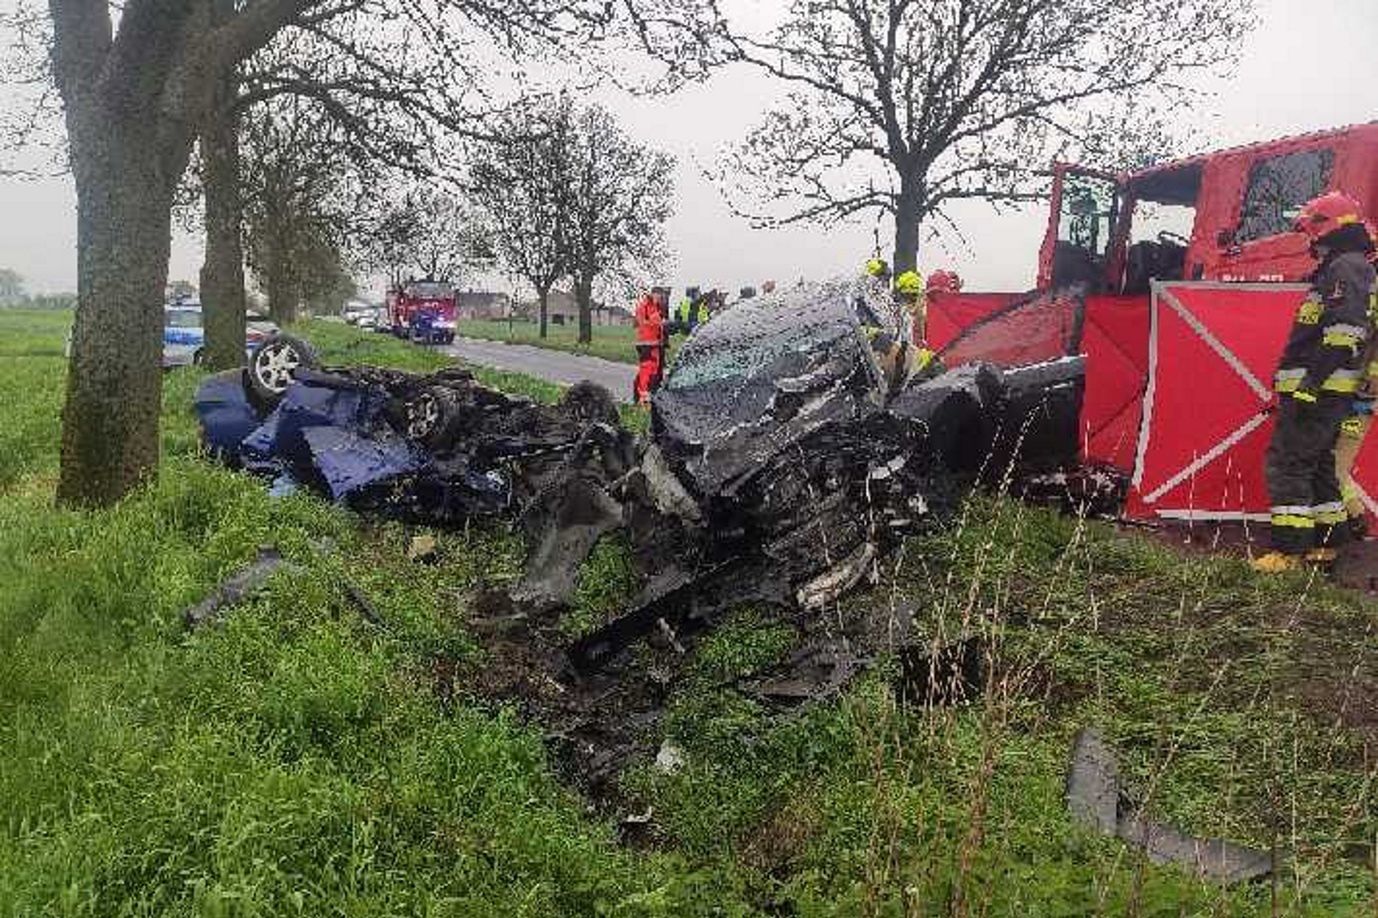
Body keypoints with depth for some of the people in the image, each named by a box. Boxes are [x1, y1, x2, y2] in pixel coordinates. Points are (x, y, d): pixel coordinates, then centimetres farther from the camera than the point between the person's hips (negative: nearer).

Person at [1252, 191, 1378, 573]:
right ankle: (1325, 544, 23)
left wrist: (1312, 380, -25)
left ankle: (1289, 551, -11)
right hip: (1326, 393, 11)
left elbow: (1347, 329, -23)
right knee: (1317, 465, 16)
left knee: (1286, 462, -11)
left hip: (1317, 391, -11)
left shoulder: (1346, 267, -11)